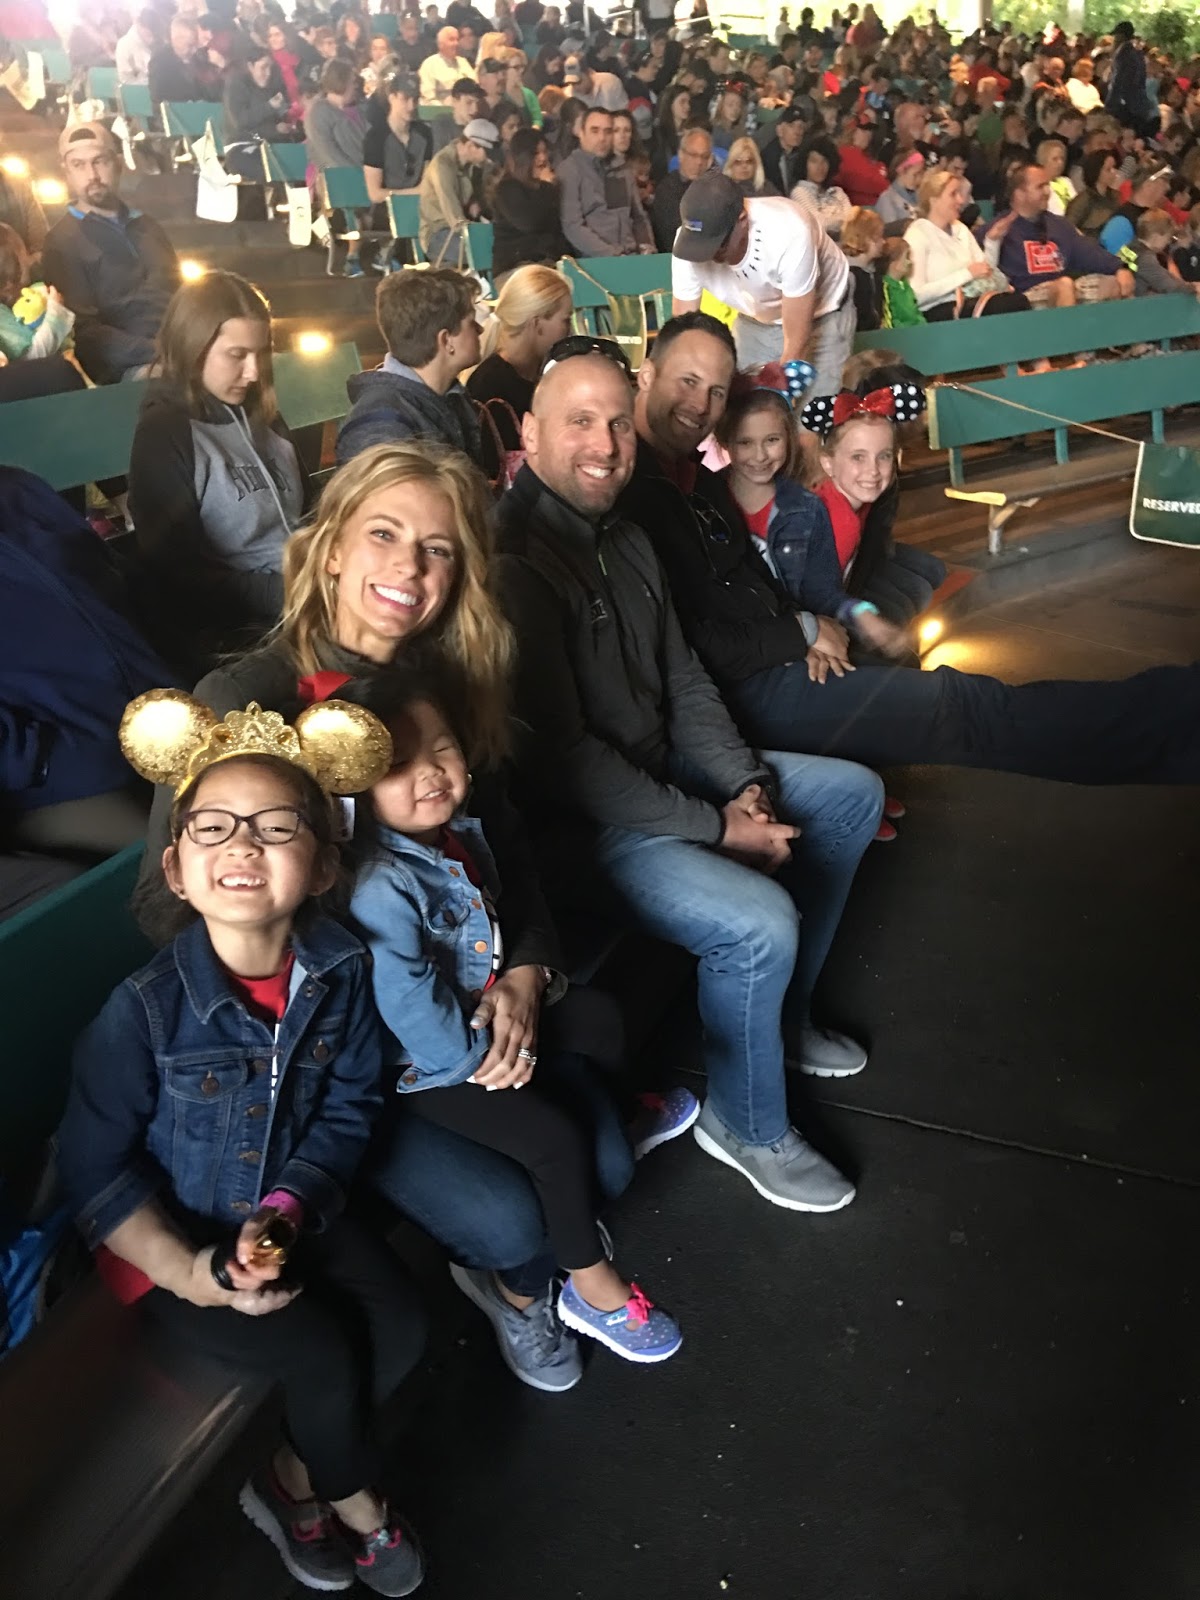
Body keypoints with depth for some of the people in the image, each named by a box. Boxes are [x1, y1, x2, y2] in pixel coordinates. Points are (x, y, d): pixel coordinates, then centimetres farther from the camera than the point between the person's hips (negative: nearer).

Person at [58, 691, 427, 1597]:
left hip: (295, 1215, 5)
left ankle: (289, 1479, 21)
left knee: (401, 1328, -6)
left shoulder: (341, 974, -15)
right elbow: (95, 1168, -17)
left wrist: (285, 1214, -19)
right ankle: (354, 1501, 20)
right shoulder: (145, 1010, -26)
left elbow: (348, 1111, -5)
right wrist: (186, 1272, -22)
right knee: (325, 1355, -14)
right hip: (172, 1240, -4)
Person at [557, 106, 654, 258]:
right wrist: (611, 255, -17)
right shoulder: (569, 171, 0)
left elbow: (639, 217, 25)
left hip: (631, 256, 5)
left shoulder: (623, 171, 20)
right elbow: (573, 226, -10)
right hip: (593, 260, -5)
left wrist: (647, 245, 4)